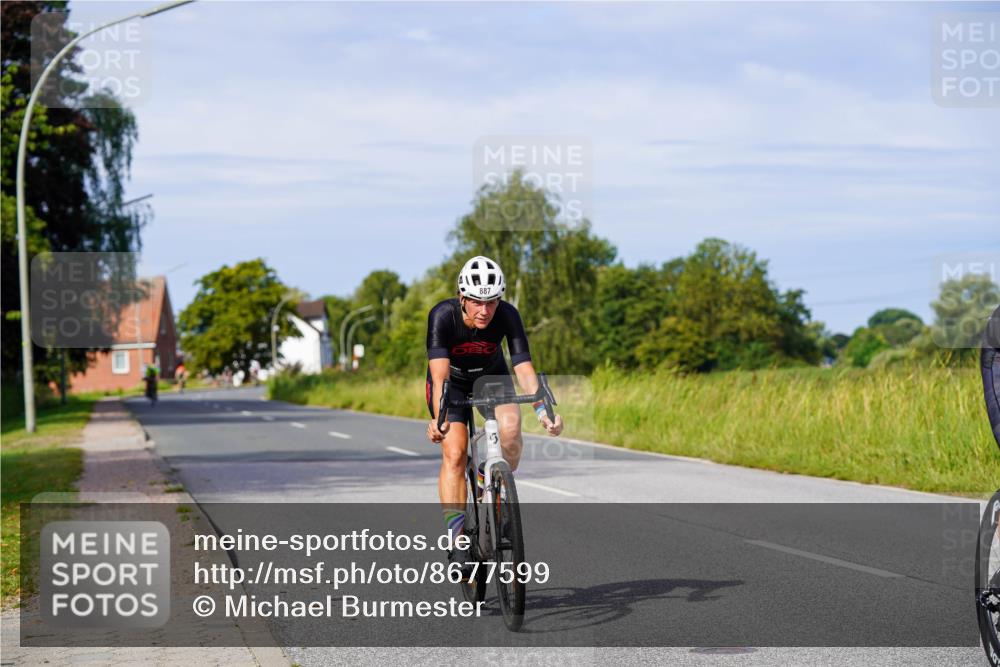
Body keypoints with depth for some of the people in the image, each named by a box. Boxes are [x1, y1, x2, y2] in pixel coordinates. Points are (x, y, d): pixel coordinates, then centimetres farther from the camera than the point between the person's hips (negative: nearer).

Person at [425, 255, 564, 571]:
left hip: (491, 376, 1)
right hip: (452, 381, -1)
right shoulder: (442, 316, -33)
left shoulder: (508, 316, -29)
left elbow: (524, 368, -34)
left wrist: (542, 409, -50)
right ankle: (457, 539, -13)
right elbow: (440, 375, -41)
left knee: (510, 427, -28)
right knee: (454, 454, -17)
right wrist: (439, 419, -56)